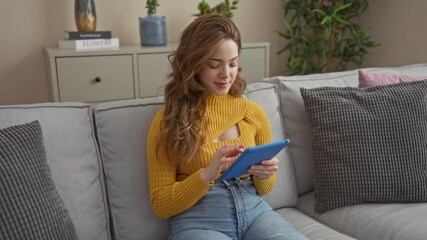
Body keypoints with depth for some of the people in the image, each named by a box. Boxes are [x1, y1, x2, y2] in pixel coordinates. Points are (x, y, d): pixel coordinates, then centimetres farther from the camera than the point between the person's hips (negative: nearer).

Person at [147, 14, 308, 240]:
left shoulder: (254, 113, 7)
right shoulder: (167, 120, -2)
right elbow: (160, 204, -2)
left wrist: (264, 175, -6)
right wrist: (207, 174, -18)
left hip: (255, 211, 4)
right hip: (198, 222, -4)